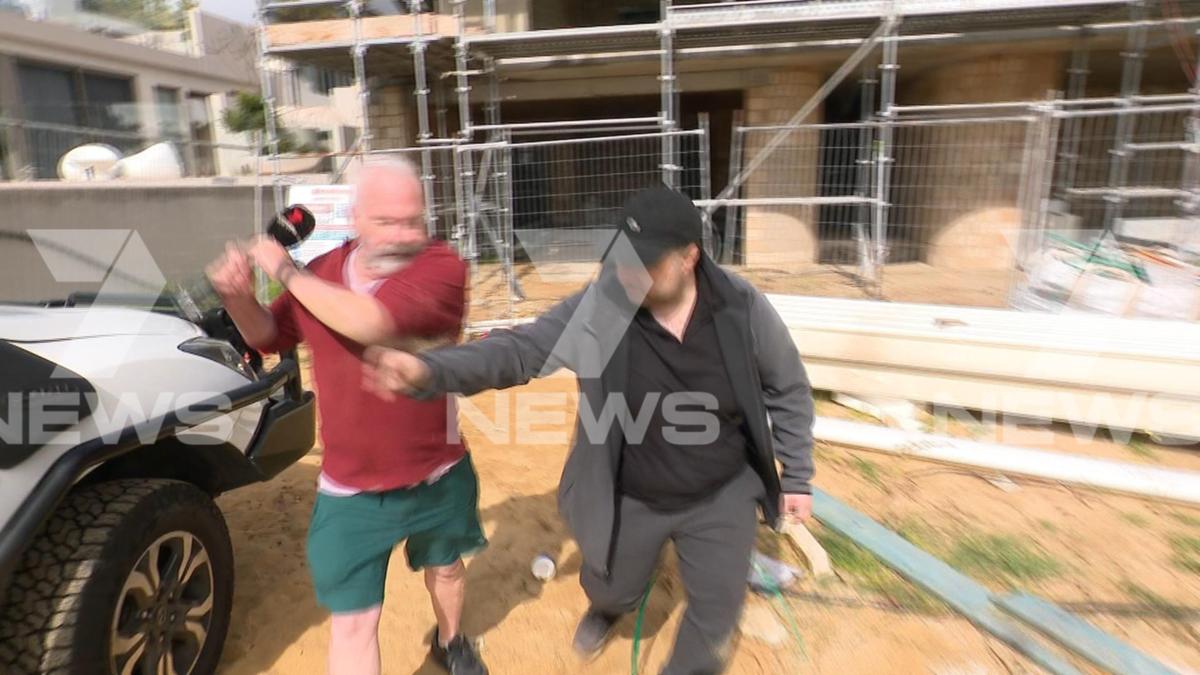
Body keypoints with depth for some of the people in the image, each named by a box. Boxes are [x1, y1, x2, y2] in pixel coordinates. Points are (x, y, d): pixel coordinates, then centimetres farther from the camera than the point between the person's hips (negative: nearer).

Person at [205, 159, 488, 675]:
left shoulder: (441, 267, -21)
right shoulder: (321, 275, -5)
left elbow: (368, 322, -37)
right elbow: (269, 337, 11)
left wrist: (286, 272, -23)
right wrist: (237, 296, -11)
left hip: (437, 478, -1)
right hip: (348, 491, 2)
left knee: (445, 566, 26)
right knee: (352, 621, 7)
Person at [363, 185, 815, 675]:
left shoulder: (742, 308, -19)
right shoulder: (596, 310, -22)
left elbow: (788, 391, -5)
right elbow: (517, 349, -25)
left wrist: (796, 475, 0)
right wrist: (427, 370, -42)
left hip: (722, 495, 0)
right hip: (629, 500, 0)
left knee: (716, 611, 15)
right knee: (612, 590, 25)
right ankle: (607, 608, 66)